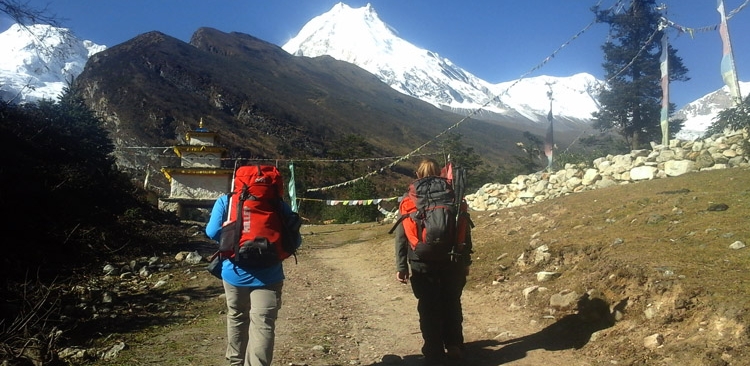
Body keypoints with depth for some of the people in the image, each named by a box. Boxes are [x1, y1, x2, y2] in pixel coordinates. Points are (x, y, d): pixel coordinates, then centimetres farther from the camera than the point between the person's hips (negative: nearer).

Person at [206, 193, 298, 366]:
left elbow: (213, 232, -10)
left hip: (234, 272, 3)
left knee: (237, 318, 22)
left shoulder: (225, 201, -4)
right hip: (267, 275, -3)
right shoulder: (279, 205, -7)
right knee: (262, 325, -3)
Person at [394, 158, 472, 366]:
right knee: (452, 304, 18)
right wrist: (466, 260, 12)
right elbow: (464, 229, 4)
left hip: (423, 263, -2)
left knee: (429, 309, 8)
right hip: (452, 261, 2)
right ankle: (454, 347, 30)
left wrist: (401, 266, -3)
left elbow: (401, 235, -5)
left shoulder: (409, 198, -2)